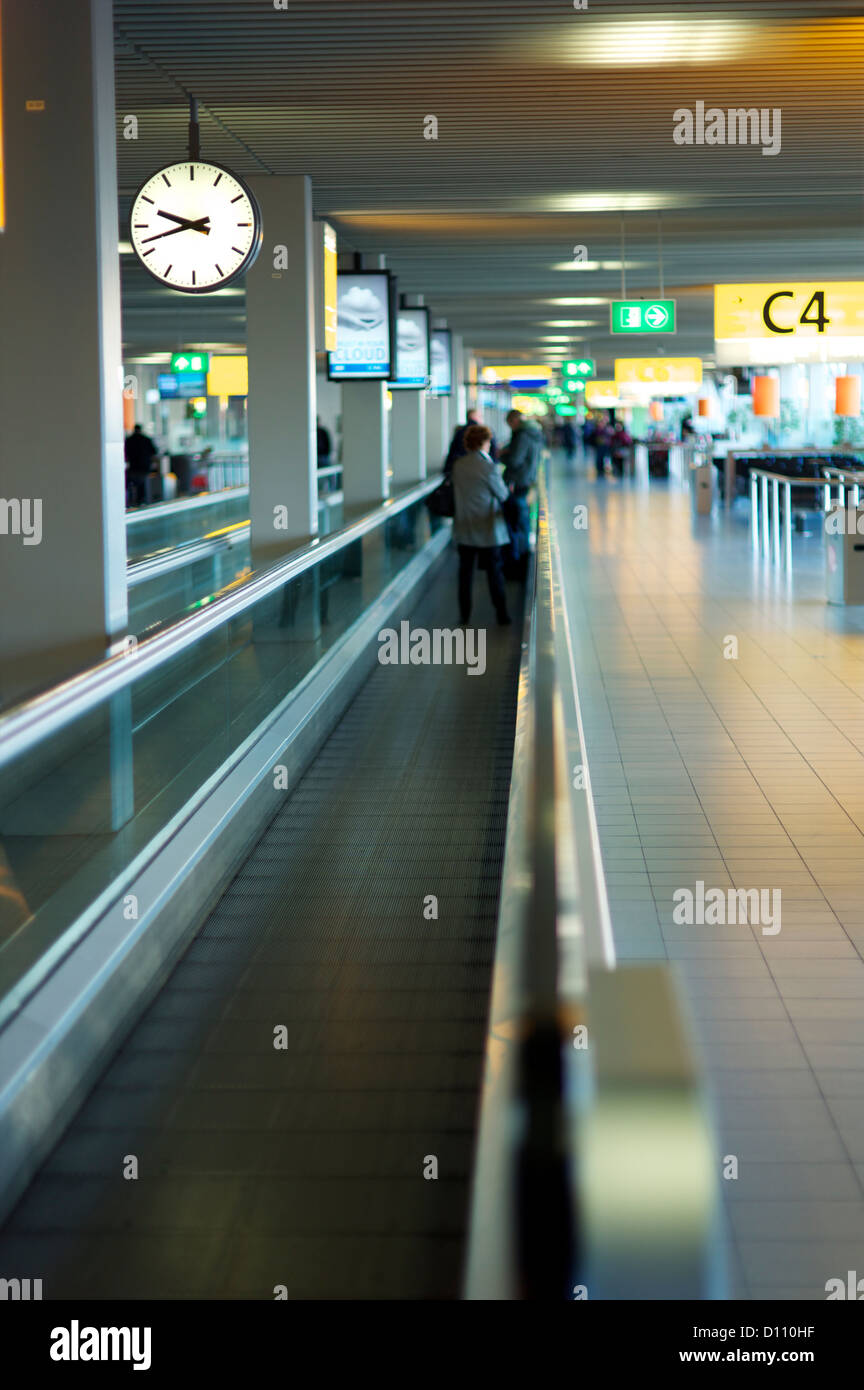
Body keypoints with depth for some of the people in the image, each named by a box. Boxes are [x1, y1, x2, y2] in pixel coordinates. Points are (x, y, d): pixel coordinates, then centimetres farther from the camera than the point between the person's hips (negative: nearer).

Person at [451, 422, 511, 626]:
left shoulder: (457, 464, -1)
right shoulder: (487, 467, -18)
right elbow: (503, 495, -8)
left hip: (464, 529, 4)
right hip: (487, 530, -4)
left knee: (465, 571, 12)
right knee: (494, 571, 5)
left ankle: (464, 613, 13)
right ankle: (501, 614, 10)